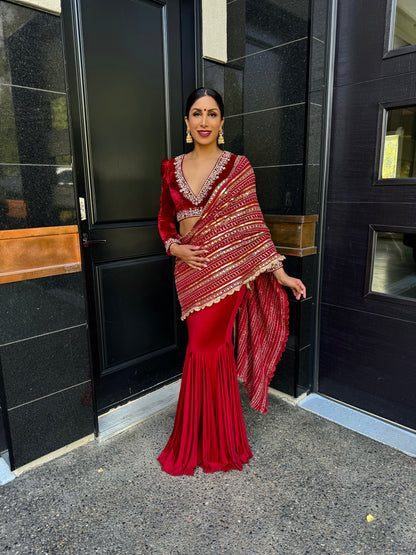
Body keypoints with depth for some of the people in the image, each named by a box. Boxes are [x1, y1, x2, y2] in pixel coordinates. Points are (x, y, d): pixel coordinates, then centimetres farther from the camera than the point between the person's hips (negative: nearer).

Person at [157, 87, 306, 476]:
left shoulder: (238, 167, 0)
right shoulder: (172, 168, 9)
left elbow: (252, 223, 0)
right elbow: (165, 218, 16)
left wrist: (280, 273, -3)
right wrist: (174, 247, -5)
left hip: (226, 270, -3)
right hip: (189, 270, 4)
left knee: (203, 349, -2)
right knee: (215, 349, 12)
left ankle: (198, 445, 22)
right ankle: (219, 441, 33)